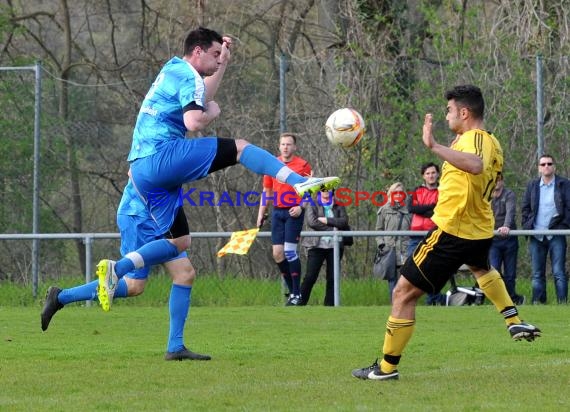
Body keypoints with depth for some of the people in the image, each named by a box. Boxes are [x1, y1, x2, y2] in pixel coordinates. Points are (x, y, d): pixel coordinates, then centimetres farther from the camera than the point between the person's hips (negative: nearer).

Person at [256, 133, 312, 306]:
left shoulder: (303, 165, -3)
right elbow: (267, 191, 17)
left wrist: (300, 207, -16)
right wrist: (261, 214, 12)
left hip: (294, 213, -5)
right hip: (277, 212, 5)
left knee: (289, 251, -12)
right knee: (277, 253, -1)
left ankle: (296, 293, -4)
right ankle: (291, 290, 11)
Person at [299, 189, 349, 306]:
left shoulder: (339, 208, 15)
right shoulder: (312, 206, 9)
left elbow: (344, 221, -2)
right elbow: (311, 222, -8)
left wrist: (326, 220, -10)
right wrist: (333, 228, -7)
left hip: (334, 247, 3)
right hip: (317, 246, -3)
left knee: (332, 278, 2)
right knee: (310, 277, -8)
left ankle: (329, 305, 6)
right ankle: (300, 304, -4)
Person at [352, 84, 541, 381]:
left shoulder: (474, 139, -18)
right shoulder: (493, 143, 9)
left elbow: (476, 165, -42)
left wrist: (435, 147, -47)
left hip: (451, 231, -9)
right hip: (481, 230, 9)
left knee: (404, 292, -3)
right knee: (481, 268, 44)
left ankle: (387, 366, -2)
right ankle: (515, 322, 37)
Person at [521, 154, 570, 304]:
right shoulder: (532, 185, 12)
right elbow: (525, 208, 12)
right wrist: (527, 226, 0)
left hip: (556, 235, -3)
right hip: (536, 236, 3)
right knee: (537, 274, 5)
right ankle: (538, 302, 6)